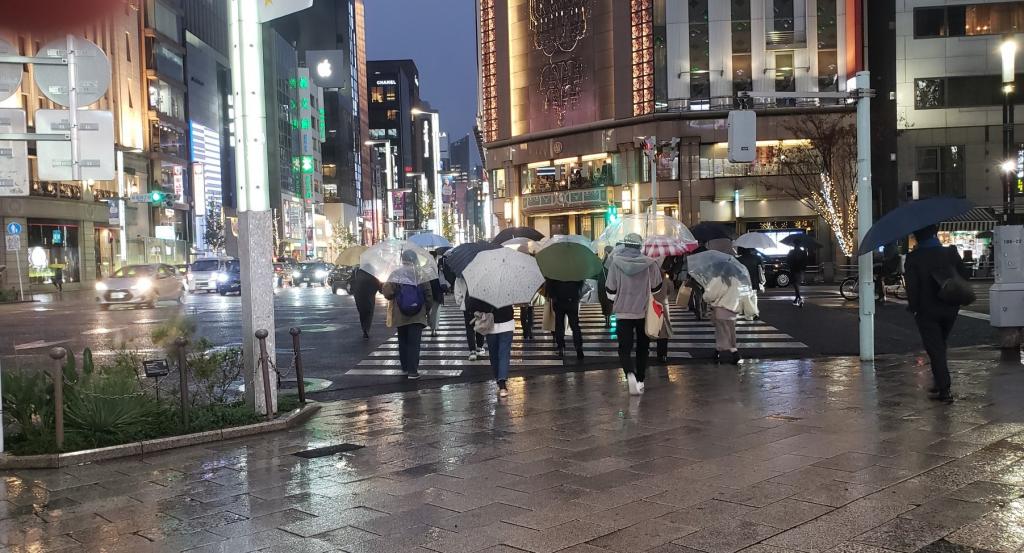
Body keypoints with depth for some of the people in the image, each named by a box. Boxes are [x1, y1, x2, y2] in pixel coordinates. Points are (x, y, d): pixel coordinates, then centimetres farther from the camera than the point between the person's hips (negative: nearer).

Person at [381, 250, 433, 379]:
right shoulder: (421, 274, -5)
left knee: (403, 342, 15)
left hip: (400, 316, 1)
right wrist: (427, 310, 9)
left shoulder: (395, 274, -6)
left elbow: (387, 293, -13)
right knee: (414, 343, 1)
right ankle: (413, 371, -5)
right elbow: (428, 295, -5)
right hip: (417, 316, -1)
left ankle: (405, 368, 22)